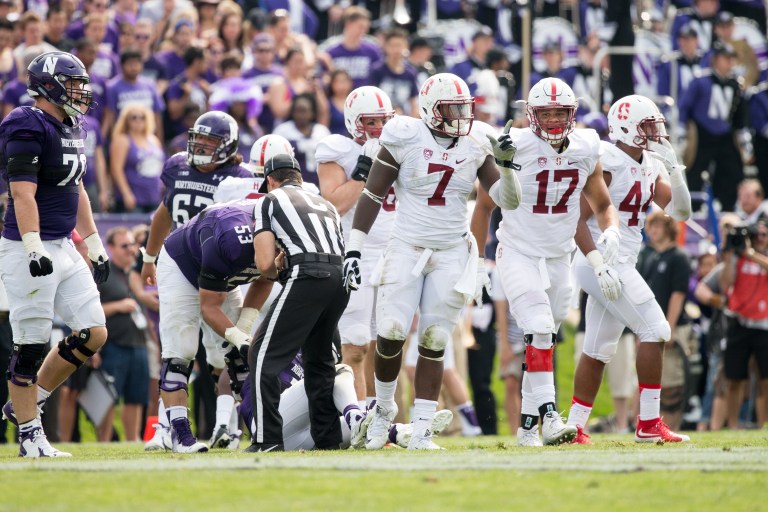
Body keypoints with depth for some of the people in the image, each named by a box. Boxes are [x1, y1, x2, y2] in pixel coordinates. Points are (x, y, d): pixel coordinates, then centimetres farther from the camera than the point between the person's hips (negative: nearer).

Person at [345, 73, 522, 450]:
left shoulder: (475, 145, 2)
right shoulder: (404, 139, -8)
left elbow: (509, 201, 3)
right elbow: (372, 196, -3)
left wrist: (506, 164, -16)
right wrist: (353, 250, -6)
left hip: (451, 254, 2)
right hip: (406, 249, -2)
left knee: (434, 343, 0)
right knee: (391, 333, -12)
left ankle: (421, 432, 4)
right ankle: (384, 408, 15)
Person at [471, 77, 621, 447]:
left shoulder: (586, 150, 0)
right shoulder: (516, 148, -13)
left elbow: (603, 205, 14)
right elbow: (484, 204, -4)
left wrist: (610, 233, -9)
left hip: (559, 259, 5)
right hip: (518, 254, -5)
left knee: (544, 339, 9)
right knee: (539, 331, -20)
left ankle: (528, 424, 17)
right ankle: (548, 417, -28)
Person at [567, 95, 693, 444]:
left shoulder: (651, 166, 12)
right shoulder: (606, 162, -13)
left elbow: (680, 212, 11)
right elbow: (578, 220, -15)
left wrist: (675, 170, -3)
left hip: (621, 266, 9)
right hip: (604, 262, -9)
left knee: (599, 350, 11)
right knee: (655, 330, -11)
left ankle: (574, 427, 15)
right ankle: (649, 424, -8)